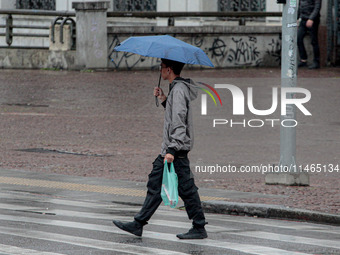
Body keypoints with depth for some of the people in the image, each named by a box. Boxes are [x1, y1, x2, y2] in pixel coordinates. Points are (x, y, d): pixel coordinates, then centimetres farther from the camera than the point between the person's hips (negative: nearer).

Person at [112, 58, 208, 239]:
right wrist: (164, 100, 13)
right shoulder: (176, 88, 16)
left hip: (178, 149, -11)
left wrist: (172, 149, -26)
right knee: (155, 184, 10)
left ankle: (199, 228, 1)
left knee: (185, 187, -5)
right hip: (169, 148, 11)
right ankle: (138, 224, 13)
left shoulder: (179, 90, -15)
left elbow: (178, 122, -22)